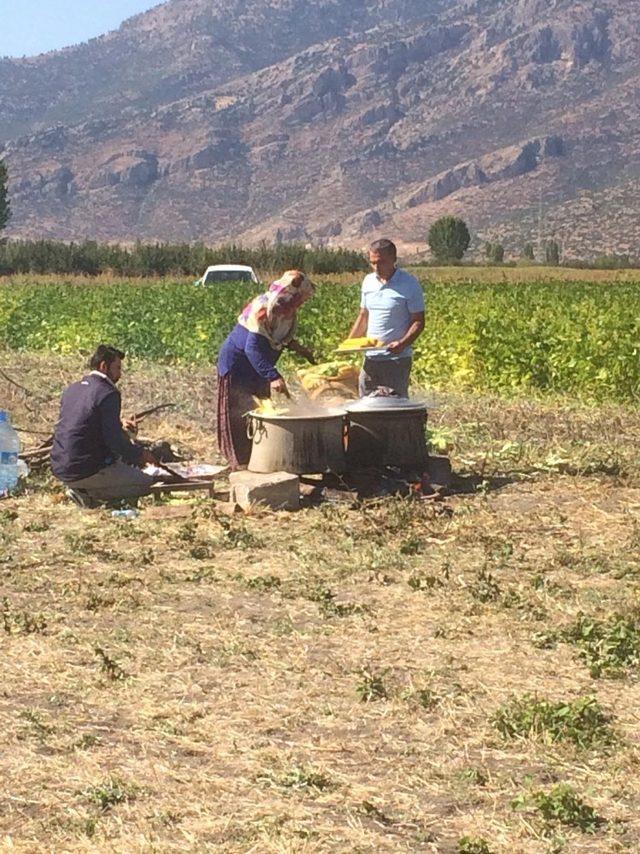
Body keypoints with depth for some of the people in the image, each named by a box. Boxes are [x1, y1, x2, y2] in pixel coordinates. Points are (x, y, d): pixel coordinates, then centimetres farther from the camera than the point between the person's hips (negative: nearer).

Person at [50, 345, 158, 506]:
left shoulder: (71, 389, 12)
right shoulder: (108, 393, -13)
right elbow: (114, 440, -18)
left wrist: (118, 425, 24)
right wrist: (140, 453, -2)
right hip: (85, 471, -8)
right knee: (147, 483, 2)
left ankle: (83, 489, 8)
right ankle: (88, 492, -9)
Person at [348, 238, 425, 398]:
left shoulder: (409, 284, -7)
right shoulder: (368, 281, 11)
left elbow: (418, 322, -8)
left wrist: (402, 344, -25)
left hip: (397, 358, -6)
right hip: (371, 359, 6)